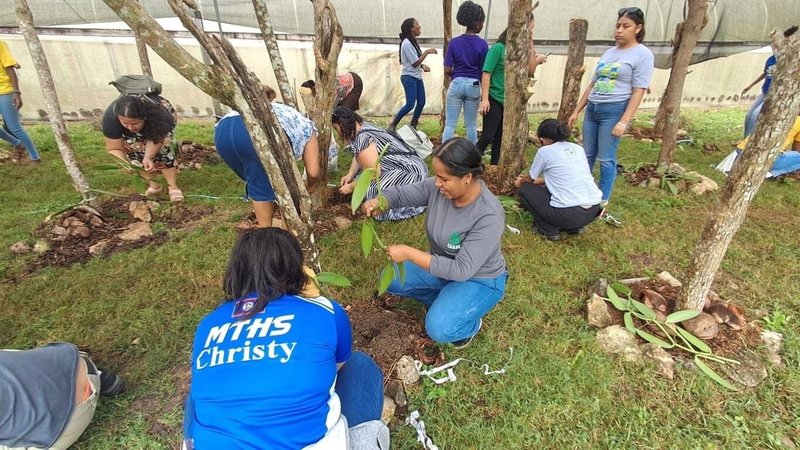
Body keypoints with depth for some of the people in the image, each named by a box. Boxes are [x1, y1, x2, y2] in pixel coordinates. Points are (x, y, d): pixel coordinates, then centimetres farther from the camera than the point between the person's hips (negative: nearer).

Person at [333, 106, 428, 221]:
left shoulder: (363, 139, -24)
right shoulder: (362, 127, 5)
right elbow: (358, 156, 17)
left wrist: (351, 187, -9)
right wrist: (350, 175, 4)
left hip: (411, 170, -11)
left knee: (374, 190, -28)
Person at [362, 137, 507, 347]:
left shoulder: (489, 216, -35)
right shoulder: (438, 187, -19)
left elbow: (461, 270, -35)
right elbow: (401, 193, -6)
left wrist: (410, 253, -36)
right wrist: (378, 203, -29)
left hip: (479, 280, -6)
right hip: (443, 265, 6)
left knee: (439, 328, -27)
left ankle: (471, 323, 8)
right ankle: (447, 303, 12)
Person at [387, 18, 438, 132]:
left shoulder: (413, 42, 13)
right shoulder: (406, 43, -16)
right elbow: (415, 63, -18)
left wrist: (423, 66, 4)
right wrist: (427, 52, -13)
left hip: (417, 77, 9)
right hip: (409, 77, -9)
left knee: (421, 102, 6)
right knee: (410, 104, -13)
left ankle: (412, 127, 17)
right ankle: (392, 125, 1)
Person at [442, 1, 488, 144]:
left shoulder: (454, 42, -3)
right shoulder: (482, 44, -5)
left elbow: (447, 70, -4)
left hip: (456, 84, 0)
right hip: (474, 85, 0)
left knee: (450, 124, 3)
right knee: (471, 125, 10)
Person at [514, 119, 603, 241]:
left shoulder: (545, 151, 1)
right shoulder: (577, 148, 17)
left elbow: (530, 179, 16)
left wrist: (520, 181, 40)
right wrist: (537, 181, 44)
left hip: (569, 213, -7)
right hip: (594, 209, 7)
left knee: (524, 190, 14)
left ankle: (548, 229, 9)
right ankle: (574, 226, 21)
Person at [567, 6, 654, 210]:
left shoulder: (642, 54, -3)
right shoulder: (608, 52, 16)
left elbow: (638, 92, -10)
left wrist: (624, 121, -19)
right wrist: (576, 111, 14)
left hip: (614, 110, -6)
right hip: (592, 108, 6)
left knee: (606, 159, -3)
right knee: (587, 155, 10)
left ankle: (603, 201, 9)